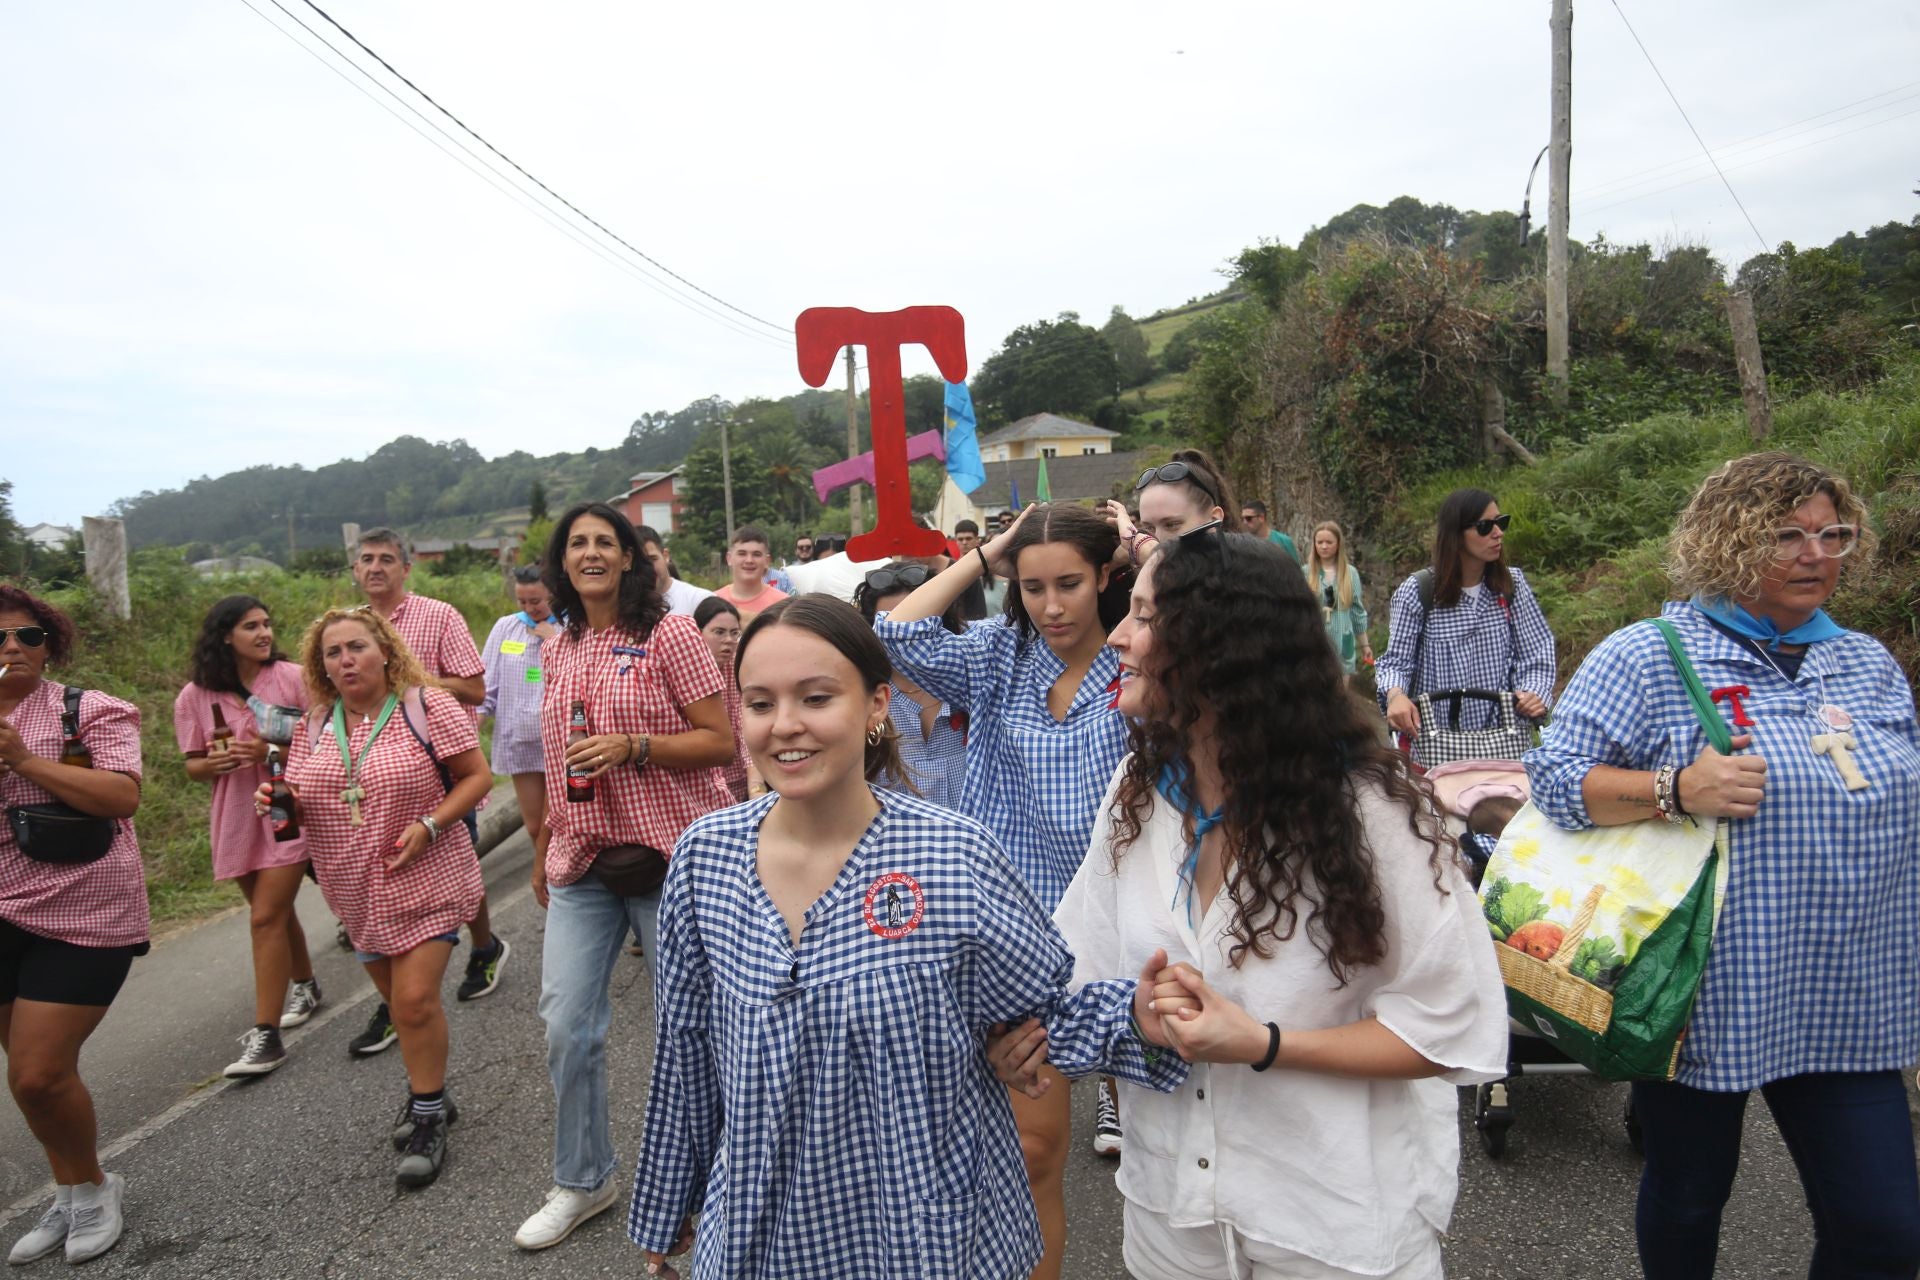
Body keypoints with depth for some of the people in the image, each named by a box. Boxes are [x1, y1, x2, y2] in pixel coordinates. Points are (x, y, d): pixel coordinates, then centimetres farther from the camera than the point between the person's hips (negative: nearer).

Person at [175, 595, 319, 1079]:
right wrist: (213, 762, -16)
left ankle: (266, 1035, -4)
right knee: (274, 910, 18)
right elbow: (193, 767, 7)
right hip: (237, 817, 4)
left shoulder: (292, 677, -8)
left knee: (267, 916, -9)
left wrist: (272, 752, -22)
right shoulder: (195, 696, 0)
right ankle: (304, 986, 42)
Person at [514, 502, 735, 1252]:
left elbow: (721, 742, -9)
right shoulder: (559, 651, 11)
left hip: (668, 856, -5)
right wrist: (543, 855, 23)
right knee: (565, 1024, 4)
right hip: (582, 861, 5)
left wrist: (632, 746, -21)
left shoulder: (668, 634, -6)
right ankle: (581, 1182, 26)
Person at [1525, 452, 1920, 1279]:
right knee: (1687, 1202, 14)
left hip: (1851, 1006, 5)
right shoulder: (1648, 657, -9)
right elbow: (1552, 774, -13)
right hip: (1705, 997, -4)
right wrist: (1675, 790, -26)